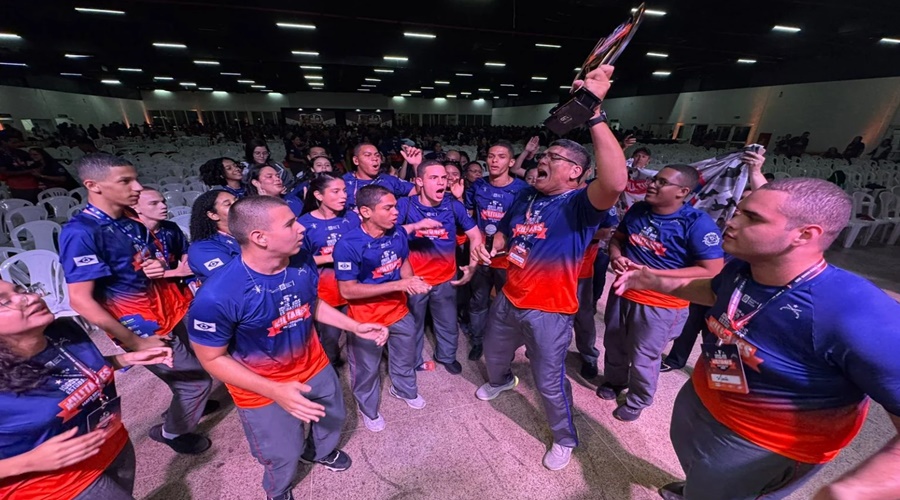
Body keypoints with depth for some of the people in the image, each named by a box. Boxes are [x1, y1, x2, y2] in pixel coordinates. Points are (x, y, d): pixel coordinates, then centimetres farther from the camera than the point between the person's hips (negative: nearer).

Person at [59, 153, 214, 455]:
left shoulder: (132, 219, 1)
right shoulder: (81, 233, -21)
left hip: (171, 313, 7)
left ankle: (186, 404, 51)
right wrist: (135, 343, -17)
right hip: (145, 328, -7)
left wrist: (161, 267, -9)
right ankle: (173, 430, 34)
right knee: (196, 380, 7)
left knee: (193, 369, 23)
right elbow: (81, 301, -21)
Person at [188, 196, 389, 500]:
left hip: (313, 365, 5)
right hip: (261, 387, -4)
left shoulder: (303, 263, -18)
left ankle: (319, 451, 64)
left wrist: (356, 327, -6)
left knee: (334, 417, 28)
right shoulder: (216, 296, -34)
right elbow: (212, 358, -20)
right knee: (284, 455, 18)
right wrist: (275, 391, -29)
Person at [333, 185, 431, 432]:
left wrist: (412, 281, -17)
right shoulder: (348, 245, -27)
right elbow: (347, 290, -24)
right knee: (367, 368, 19)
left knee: (406, 356, 26)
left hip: (399, 309, 5)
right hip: (366, 318, -5)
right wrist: (397, 285, -28)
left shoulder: (399, 232, -11)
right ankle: (369, 410, 49)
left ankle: (405, 390, 58)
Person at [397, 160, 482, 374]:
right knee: (413, 326, 18)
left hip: (446, 279, 2)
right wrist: (415, 226, -34)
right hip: (414, 278, -1)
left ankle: (446, 356, 48)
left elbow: (475, 236, 0)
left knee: (448, 325, 19)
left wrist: (472, 266, -6)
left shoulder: (453, 206, -8)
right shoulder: (406, 205, -13)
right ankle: (413, 362, 44)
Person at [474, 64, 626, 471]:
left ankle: (565, 438, 42)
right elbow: (506, 232, 17)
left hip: (548, 311, -6)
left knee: (550, 383, 11)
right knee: (493, 354, 29)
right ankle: (501, 381, 65)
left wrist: (595, 112, -44)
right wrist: (489, 248, -4)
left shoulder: (579, 204, -19)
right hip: (509, 299, 7)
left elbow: (616, 183, -42)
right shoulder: (526, 196, 2)